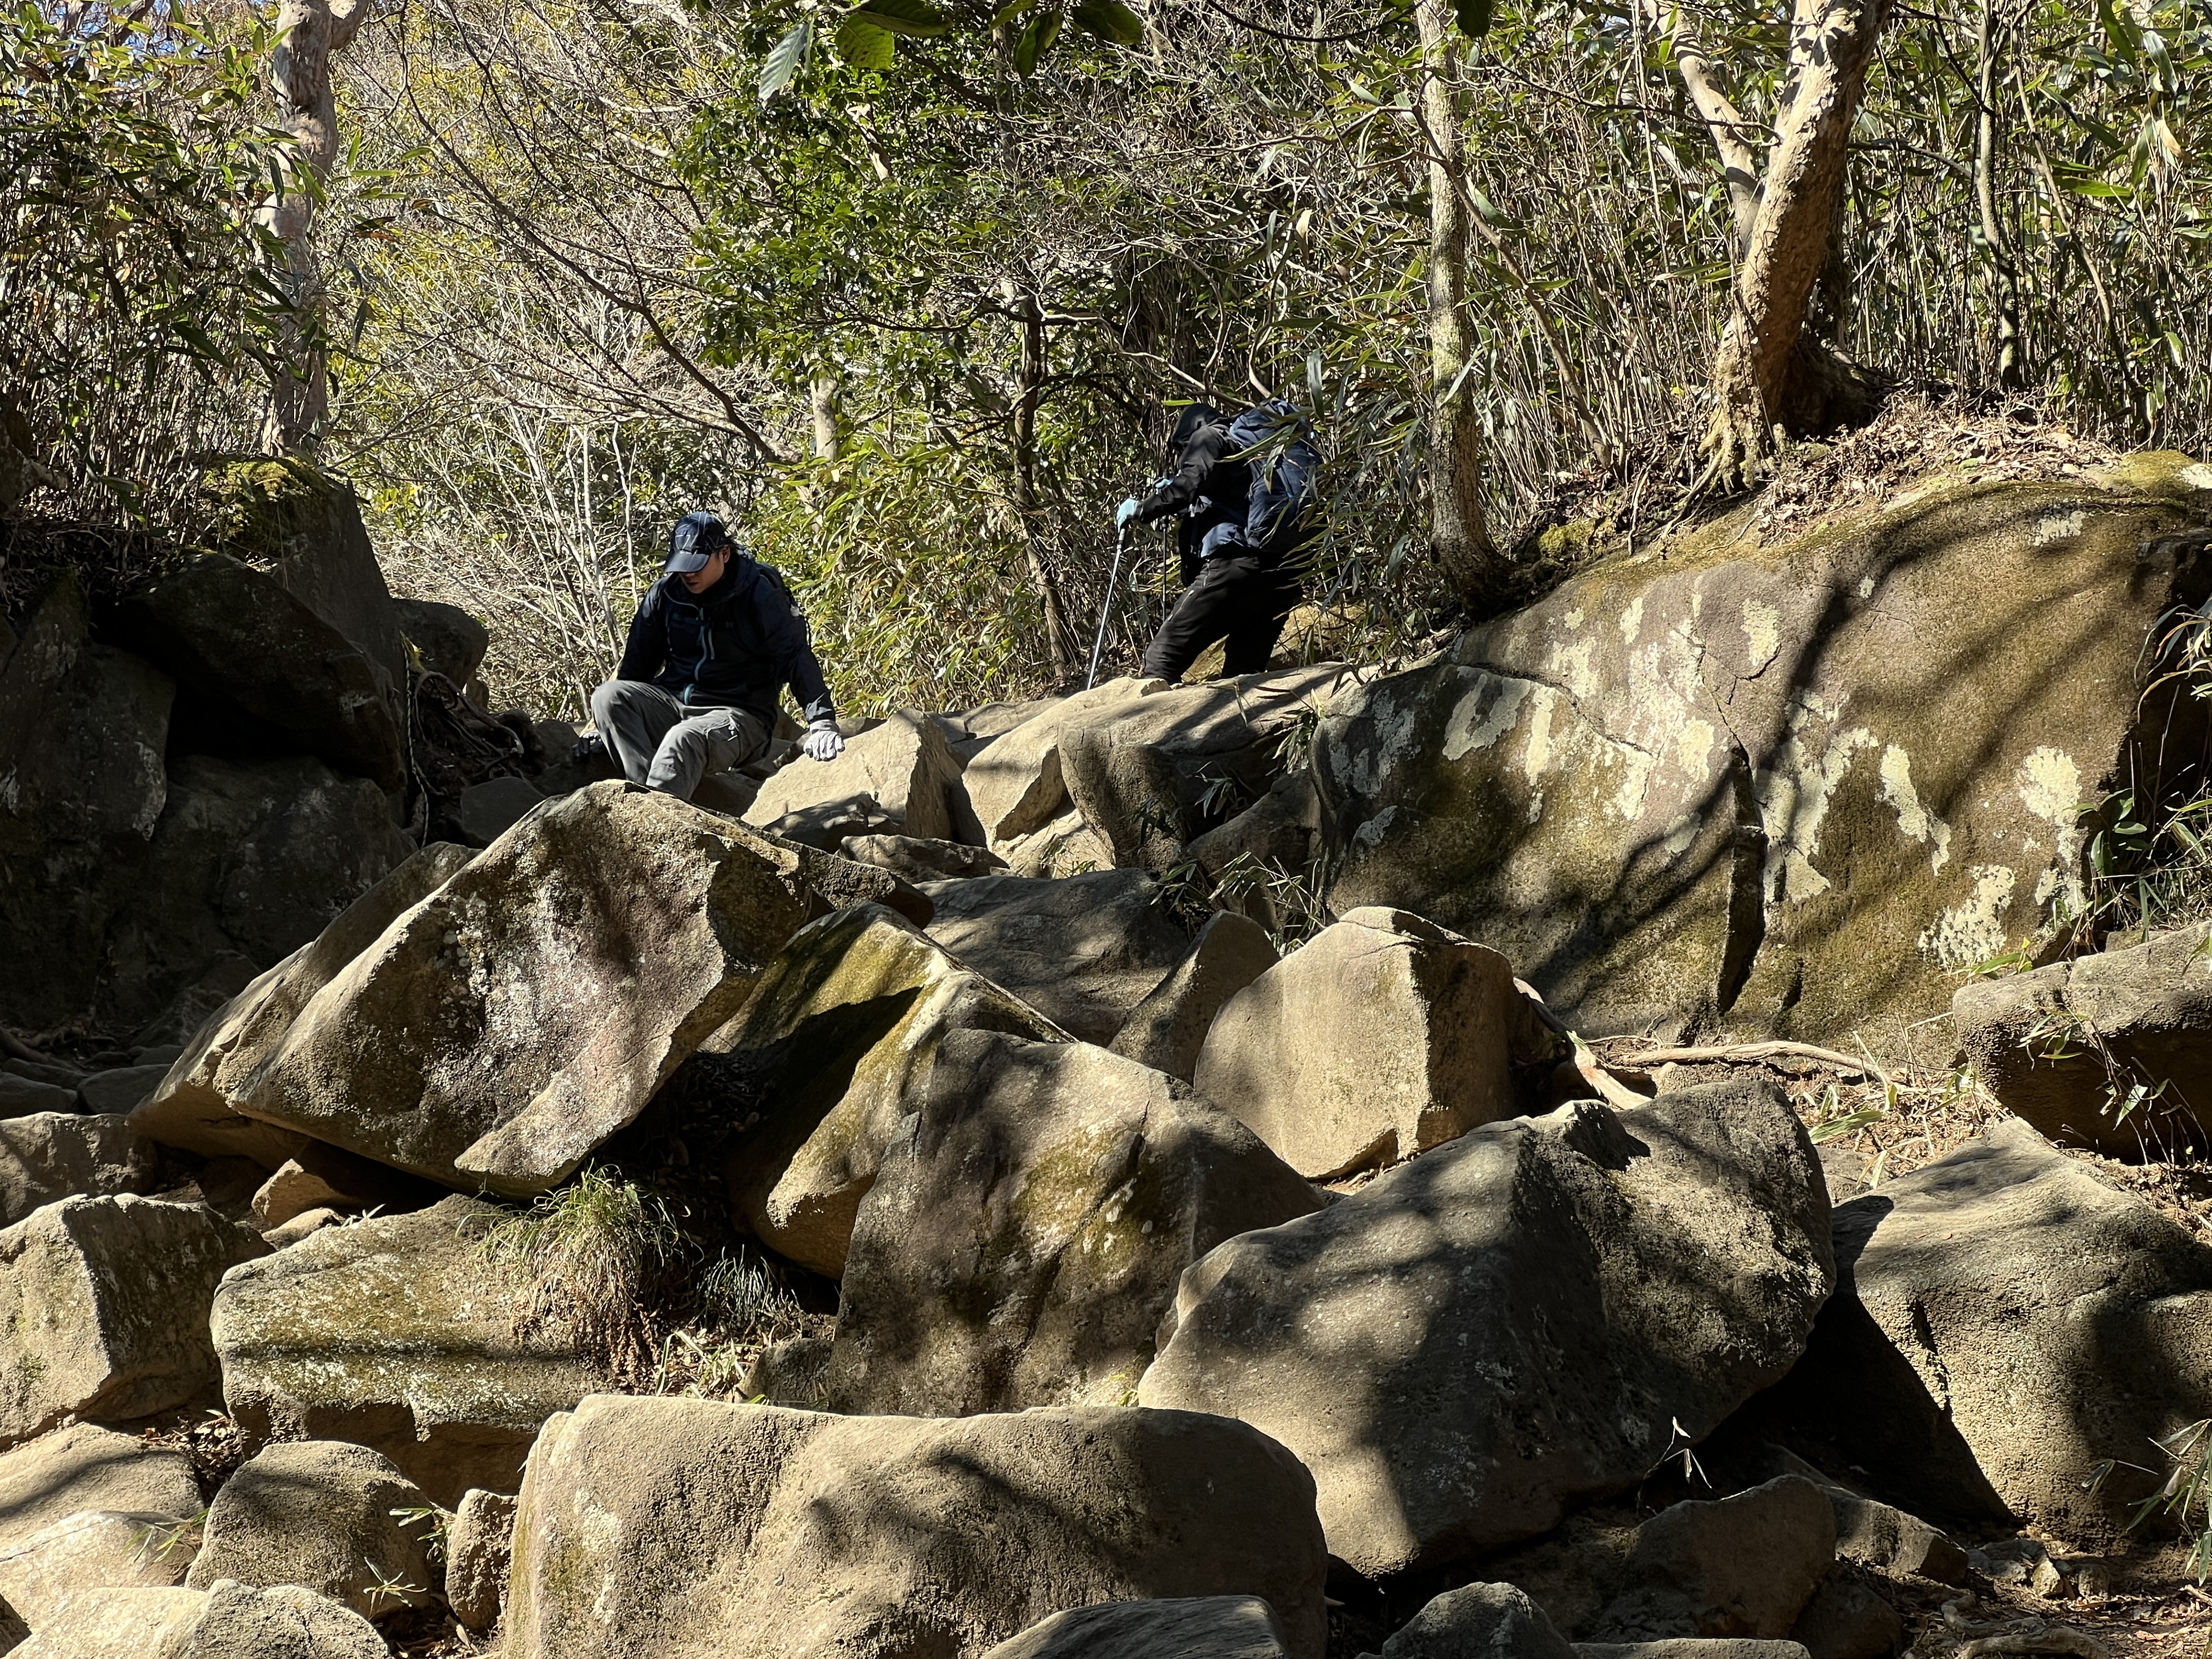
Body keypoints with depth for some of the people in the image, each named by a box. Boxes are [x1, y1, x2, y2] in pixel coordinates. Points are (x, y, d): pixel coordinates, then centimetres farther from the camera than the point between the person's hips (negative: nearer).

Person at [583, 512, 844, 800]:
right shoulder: (666, 593, 7)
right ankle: (646, 793, -38)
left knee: (684, 740, -38)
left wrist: (821, 722, -23)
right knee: (607, 697, -22)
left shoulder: (759, 596, -7)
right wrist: (601, 726, 15)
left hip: (740, 715, -6)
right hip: (673, 701, 6)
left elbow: (797, 657, -11)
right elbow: (637, 663, 16)